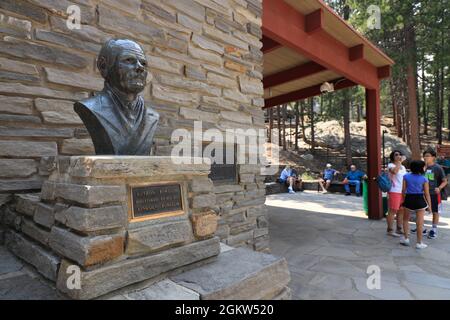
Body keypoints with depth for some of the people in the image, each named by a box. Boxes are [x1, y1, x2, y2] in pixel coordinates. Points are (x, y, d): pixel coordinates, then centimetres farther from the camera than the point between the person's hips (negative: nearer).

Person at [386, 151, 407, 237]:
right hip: (394, 191, -8)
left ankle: (399, 229, 23)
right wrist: (400, 161, -24)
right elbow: (394, 171, -31)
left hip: (403, 192, 8)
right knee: (393, 211, -5)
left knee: (401, 211, 12)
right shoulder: (390, 165, -7)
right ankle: (390, 230, 2)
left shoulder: (403, 167, 17)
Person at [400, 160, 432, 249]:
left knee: (405, 219, 20)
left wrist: (403, 200, 12)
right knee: (419, 222, 6)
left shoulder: (406, 176, -2)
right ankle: (419, 243, 13)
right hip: (419, 200, -1)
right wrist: (429, 205, 4)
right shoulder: (424, 179, -6)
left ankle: (406, 238, 20)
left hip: (408, 199, 1)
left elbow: (403, 190, -1)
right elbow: (427, 194, -5)